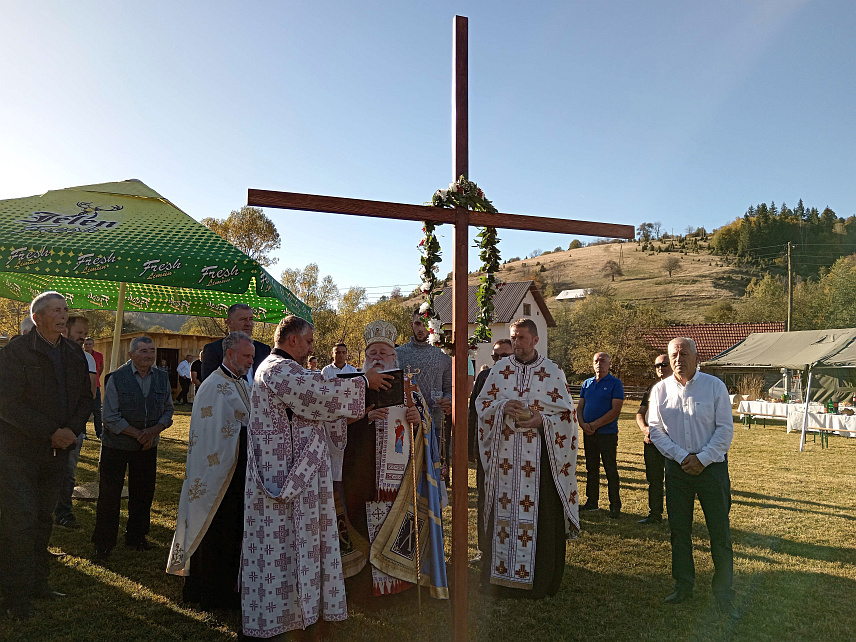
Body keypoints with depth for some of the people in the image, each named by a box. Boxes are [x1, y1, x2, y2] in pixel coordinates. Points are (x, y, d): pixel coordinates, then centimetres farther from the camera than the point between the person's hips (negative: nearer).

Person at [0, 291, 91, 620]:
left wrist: (72, 430, -8)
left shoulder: (74, 354, 7)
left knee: (44, 519, 15)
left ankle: (36, 582, 28)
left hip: (57, 450, 6)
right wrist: (52, 432, -18)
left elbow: (85, 398, 10)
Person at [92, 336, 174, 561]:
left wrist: (154, 430, -13)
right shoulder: (117, 378, -12)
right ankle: (103, 543, 18)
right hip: (116, 445, -4)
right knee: (109, 495, 3)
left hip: (148, 448, 4)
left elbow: (168, 411, 5)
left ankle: (136, 537, 30)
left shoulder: (162, 378, 0)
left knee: (143, 493, 13)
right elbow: (111, 418, -13)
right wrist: (139, 434, -18)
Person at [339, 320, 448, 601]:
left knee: (398, 523, 2)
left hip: (400, 473, 1)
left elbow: (428, 425, 13)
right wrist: (367, 416, -18)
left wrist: (418, 420, -10)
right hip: (364, 471, -1)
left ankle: (398, 578, 17)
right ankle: (366, 580, 11)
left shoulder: (408, 389, 12)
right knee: (365, 524, -3)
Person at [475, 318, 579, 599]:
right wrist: (503, 407, -11)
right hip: (505, 456, 2)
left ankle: (539, 581, 16)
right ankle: (502, 576, 20)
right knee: (504, 512, 6)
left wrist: (541, 420, -14)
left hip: (540, 457, -2)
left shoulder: (553, 372, 1)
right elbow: (482, 403, 9)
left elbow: (567, 412, 2)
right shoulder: (499, 370, 8)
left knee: (541, 516, 1)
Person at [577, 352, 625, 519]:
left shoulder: (615, 383, -5)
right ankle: (591, 501, 24)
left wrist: (595, 425, -15)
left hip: (607, 434, -5)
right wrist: (583, 424, -8)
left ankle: (615, 506, 7)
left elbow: (615, 411, -12)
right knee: (591, 469, 13)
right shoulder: (587, 383, 12)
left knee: (611, 470, -1)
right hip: (588, 434, 5)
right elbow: (580, 406, 11)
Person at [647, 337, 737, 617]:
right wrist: (682, 457, -9)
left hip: (711, 466, -2)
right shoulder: (660, 389, 2)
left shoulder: (714, 386, -4)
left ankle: (723, 593, 14)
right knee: (678, 529, 11)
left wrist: (702, 459, -13)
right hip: (676, 467, 3)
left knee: (720, 531, 0)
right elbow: (655, 429, 2)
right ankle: (683, 585, 26)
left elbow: (725, 429, -5)